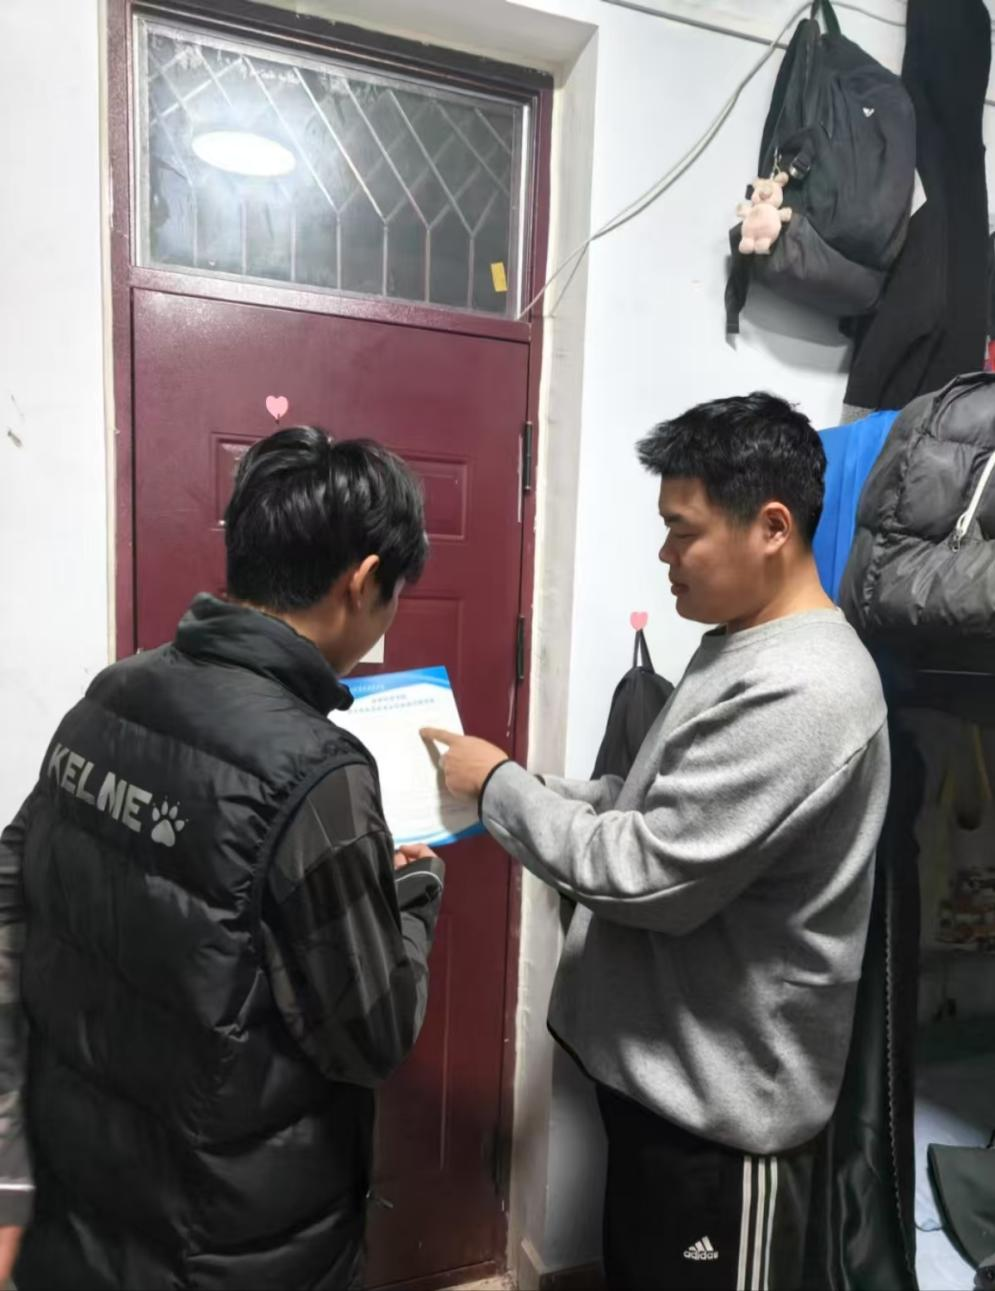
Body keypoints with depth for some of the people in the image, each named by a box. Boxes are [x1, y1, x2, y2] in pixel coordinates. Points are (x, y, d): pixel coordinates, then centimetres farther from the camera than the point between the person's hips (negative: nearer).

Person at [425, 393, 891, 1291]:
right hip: (665, 1065, 9)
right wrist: (528, 797, 0)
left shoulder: (803, 692, -29)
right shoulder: (742, 648, 4)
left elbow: (647, 875, -28)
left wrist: (500, 785, -17)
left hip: (723, 1098, -8)